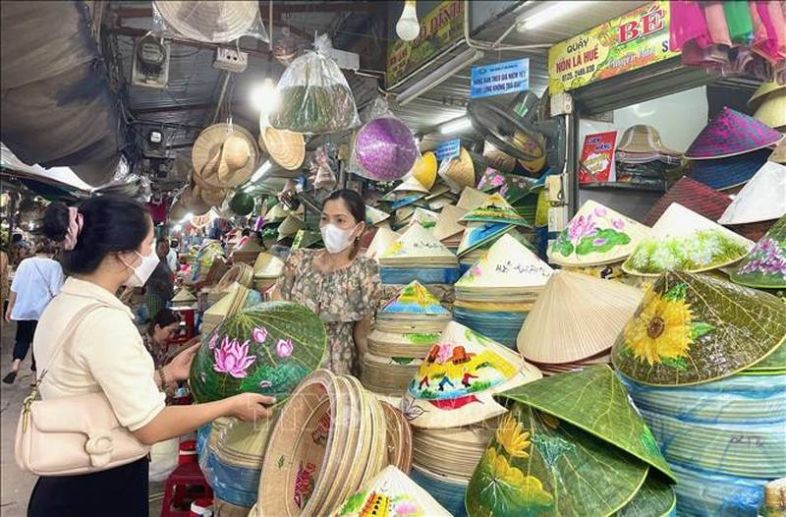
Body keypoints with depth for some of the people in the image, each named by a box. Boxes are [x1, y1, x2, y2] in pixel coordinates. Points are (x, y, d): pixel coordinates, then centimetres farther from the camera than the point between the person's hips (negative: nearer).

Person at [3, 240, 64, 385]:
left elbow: (14, 289, 7)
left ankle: (15, 365, -6)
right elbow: (55, 293, -10)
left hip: (23, 309, 3)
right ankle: (36, 377, 11)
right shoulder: (54, 265, -4)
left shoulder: (24, 263, 6)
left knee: (22, 339, 17)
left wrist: (10, 308, 15)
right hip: (43, 311, -3)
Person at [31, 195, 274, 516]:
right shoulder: (105, 321, -26)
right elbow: (150, 427, -25)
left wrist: (166, 374, 7)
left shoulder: (62, 305, 4)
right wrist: (232, 405, -16)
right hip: (99, 490, -9)